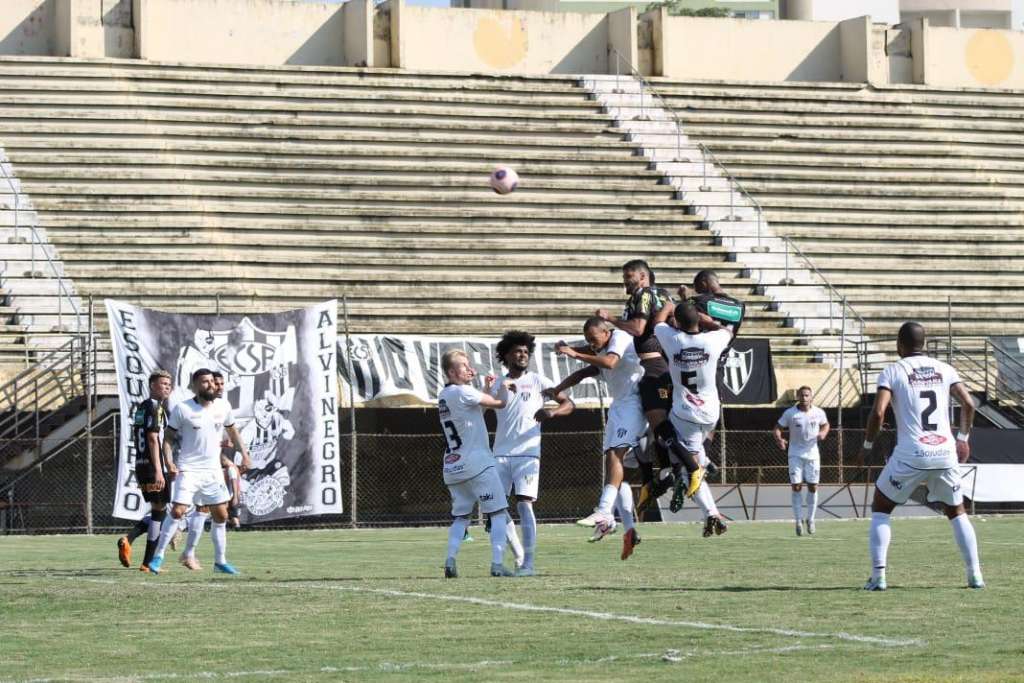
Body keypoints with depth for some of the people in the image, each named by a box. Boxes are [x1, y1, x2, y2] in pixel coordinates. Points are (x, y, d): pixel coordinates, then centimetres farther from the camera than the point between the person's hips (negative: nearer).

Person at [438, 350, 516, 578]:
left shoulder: (443, 396, 14)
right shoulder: (462, 392, -11)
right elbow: (500, 403, -7)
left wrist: (486, 388, 22)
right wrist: (504, 387, 13)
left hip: (452, 469, 8)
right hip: (477, 463, -8)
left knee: (461, 516, 14)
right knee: (499, 513, -1)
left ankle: (450, 559, -6)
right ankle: (497, 563, -11)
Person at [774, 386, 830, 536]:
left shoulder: (819, 413, -2)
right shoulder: (790, 413, -8)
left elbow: (825, 425, 16)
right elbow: (777, 428, -2)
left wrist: (823, 433, -7)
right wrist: (779, 439, -23)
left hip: (812, 454, 2)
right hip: (795, 454, -2)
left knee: (813, 487, 2)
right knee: (796, 486, -7)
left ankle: (810, 519, 19)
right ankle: (798, 521, 4)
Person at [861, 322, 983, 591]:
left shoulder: (892, 372, 0)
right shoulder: (944, 370, 10)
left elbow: (878, 412, -11)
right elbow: (968, 404, 3)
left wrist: (867, 445, 4)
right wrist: (963, 438, 18)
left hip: (910, 455, -3)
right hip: (945, 454, 3)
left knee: (880, 509, 14)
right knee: (957, 512, 22)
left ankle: (878, 576, 1)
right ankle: (975, 575, 12)